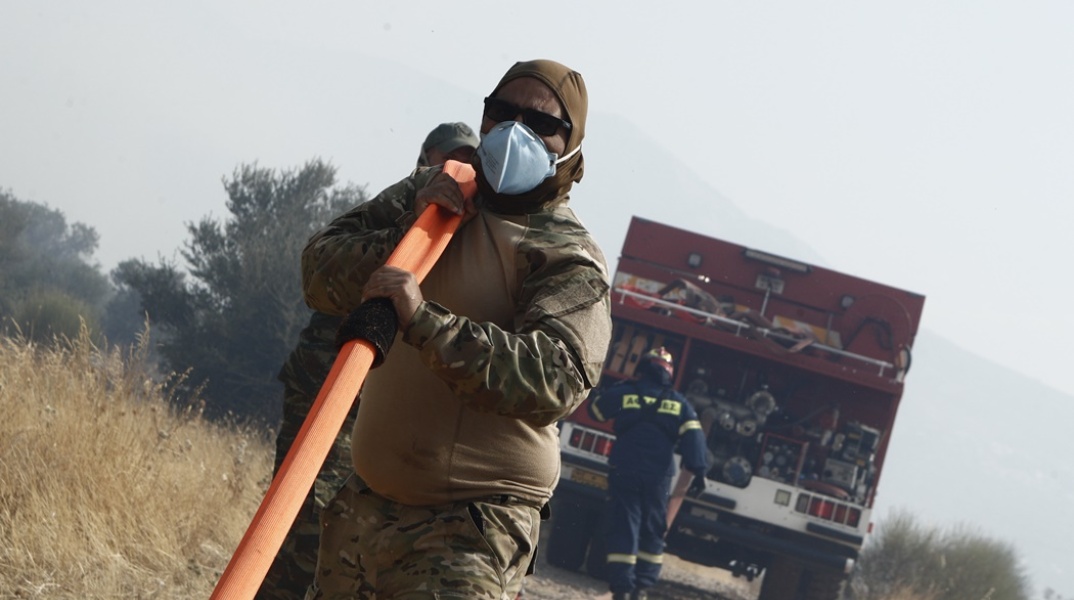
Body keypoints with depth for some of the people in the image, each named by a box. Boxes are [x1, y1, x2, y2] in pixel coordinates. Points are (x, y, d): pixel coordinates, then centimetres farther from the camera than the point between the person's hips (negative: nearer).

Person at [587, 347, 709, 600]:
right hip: (659, 475, 2)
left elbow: (596, 410, 20)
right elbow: (693, 437, -2)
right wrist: (698, 469, -4)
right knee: (652, 531, 13)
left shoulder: (622, 393, 3)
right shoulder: (679, 403, 8)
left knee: (623, 529, -3)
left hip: (624, 471, -2)